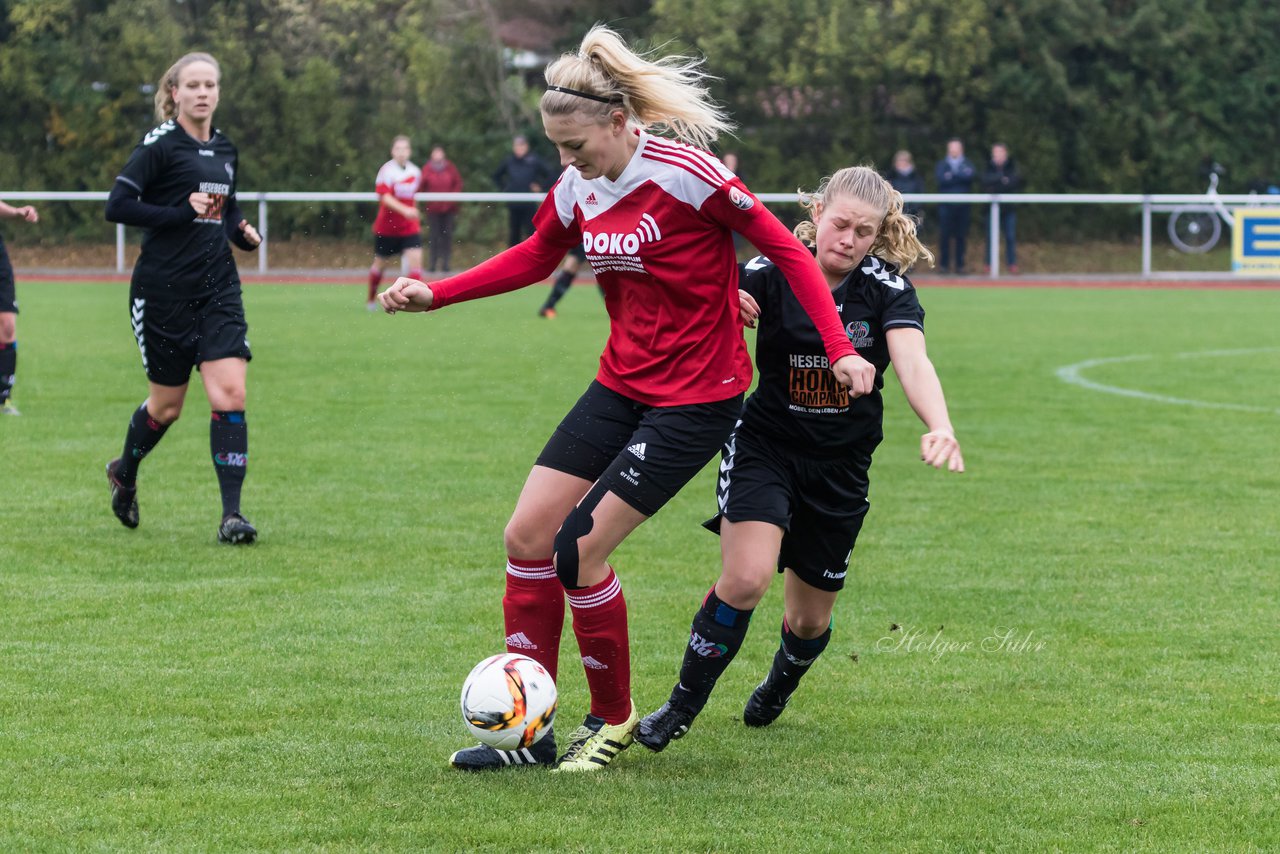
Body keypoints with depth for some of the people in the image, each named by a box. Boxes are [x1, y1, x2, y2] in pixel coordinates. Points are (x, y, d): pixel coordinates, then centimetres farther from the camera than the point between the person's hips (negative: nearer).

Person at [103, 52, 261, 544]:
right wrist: (184, 212, -20)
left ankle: (231, 514, -12)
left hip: (218, 290, 5)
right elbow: (117, 206, -14)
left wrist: (244, 233, 6)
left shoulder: (225, 151, 13)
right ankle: (124, 474, 38)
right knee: (167, 404, 8)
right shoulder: (160, 146, -7)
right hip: (164, 293, -5)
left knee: (230, 396, -11)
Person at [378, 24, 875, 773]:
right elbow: (534, 259, 20)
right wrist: (433, 295, 12)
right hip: (622, 386, 7)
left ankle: (614, 718, 11)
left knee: (580, 550, -12)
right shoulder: (578, 189, 1)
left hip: (695, 398, -7)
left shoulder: (686, 175, -20)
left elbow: (788, 250, -14)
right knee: (528, 536, 0)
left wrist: (840, 350, -20)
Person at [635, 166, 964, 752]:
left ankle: (780, 683, 49)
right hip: (765, 446, -2)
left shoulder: (886, 289, -12)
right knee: (746, 578, -26)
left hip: (841, 468, 2)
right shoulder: (770, 274, -13)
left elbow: (912, 363, -28)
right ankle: (681, 707, -7)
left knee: (811, 620, 12)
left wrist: (939, 427, -47)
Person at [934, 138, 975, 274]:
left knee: (961, 236, 0)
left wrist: (952, 175, -7)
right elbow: (941, 178, -7)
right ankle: (945, 264, 1)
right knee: (945, 235, -4)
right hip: (946, 205, -1)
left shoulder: (967, 164, 12)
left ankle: (960, 265, 5)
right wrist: (960, 177, -9)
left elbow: (969, 175, -8)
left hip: (962, 205, 1)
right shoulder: (942, 164, 11)